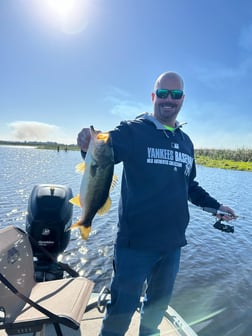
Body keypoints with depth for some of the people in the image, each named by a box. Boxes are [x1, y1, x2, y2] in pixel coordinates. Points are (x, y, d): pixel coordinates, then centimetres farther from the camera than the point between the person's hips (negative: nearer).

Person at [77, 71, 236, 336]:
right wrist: (89, 147, -42)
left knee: (159, 303, 25)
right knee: (122, 310, 6)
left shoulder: (186, 141, 9)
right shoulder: (133, 131, -8)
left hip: (172, 243, 6)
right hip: (136, 242, -5)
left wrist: (215, 206, 14)